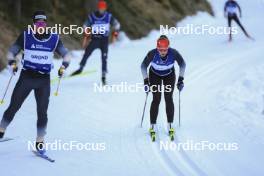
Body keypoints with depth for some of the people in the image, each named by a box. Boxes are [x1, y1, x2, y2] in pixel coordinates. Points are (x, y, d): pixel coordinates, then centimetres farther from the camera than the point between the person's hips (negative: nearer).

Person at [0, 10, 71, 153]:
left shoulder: (54, 39, 0)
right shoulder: (25, 36, -1)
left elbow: (66, 54, 9)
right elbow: (12, 51, 7)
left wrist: (64, 66, -10)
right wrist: (12, 63, -12)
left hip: (44, 79, 0)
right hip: (26, 77, 0)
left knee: (42, 112, -3)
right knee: (13, 107, 0)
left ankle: (40, 142, 7)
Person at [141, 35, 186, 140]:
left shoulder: (173, 53, -33)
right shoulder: (152, 54, -35)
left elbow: (182, 64, -14)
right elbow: (143, 66, -17)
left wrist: (180, 80, -17)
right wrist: (146, 81, -20)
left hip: (169, 75, 1)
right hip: (155, 75, -1)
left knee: (169, 99, -7)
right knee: (156, 99, -9)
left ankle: (170, 126, 2)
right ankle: (152, 126, -2)